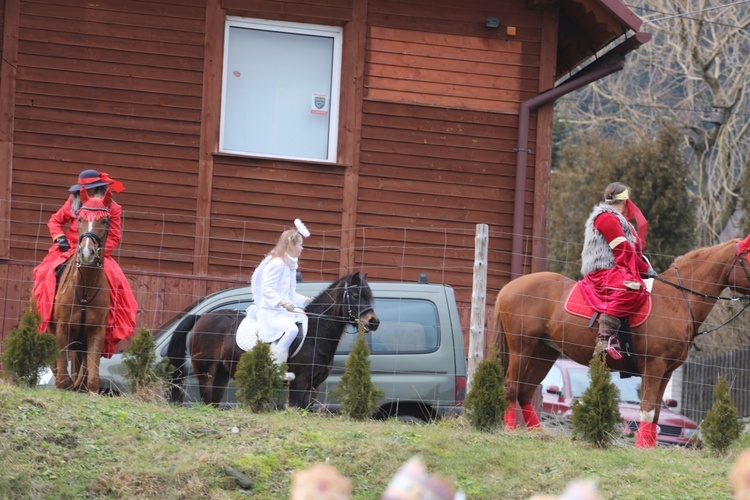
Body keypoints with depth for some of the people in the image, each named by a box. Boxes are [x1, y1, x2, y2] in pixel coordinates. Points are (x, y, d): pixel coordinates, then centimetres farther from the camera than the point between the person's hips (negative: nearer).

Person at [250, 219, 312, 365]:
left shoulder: (290, 265, 19)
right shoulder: (276, 264, -13)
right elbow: (266, 289, -22)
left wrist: (306, 301, 14)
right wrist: (282, 302, -34)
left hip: (286, 312, 10)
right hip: (271, 313, -10)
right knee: (292, 329, -34)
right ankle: (274, 365, -28)